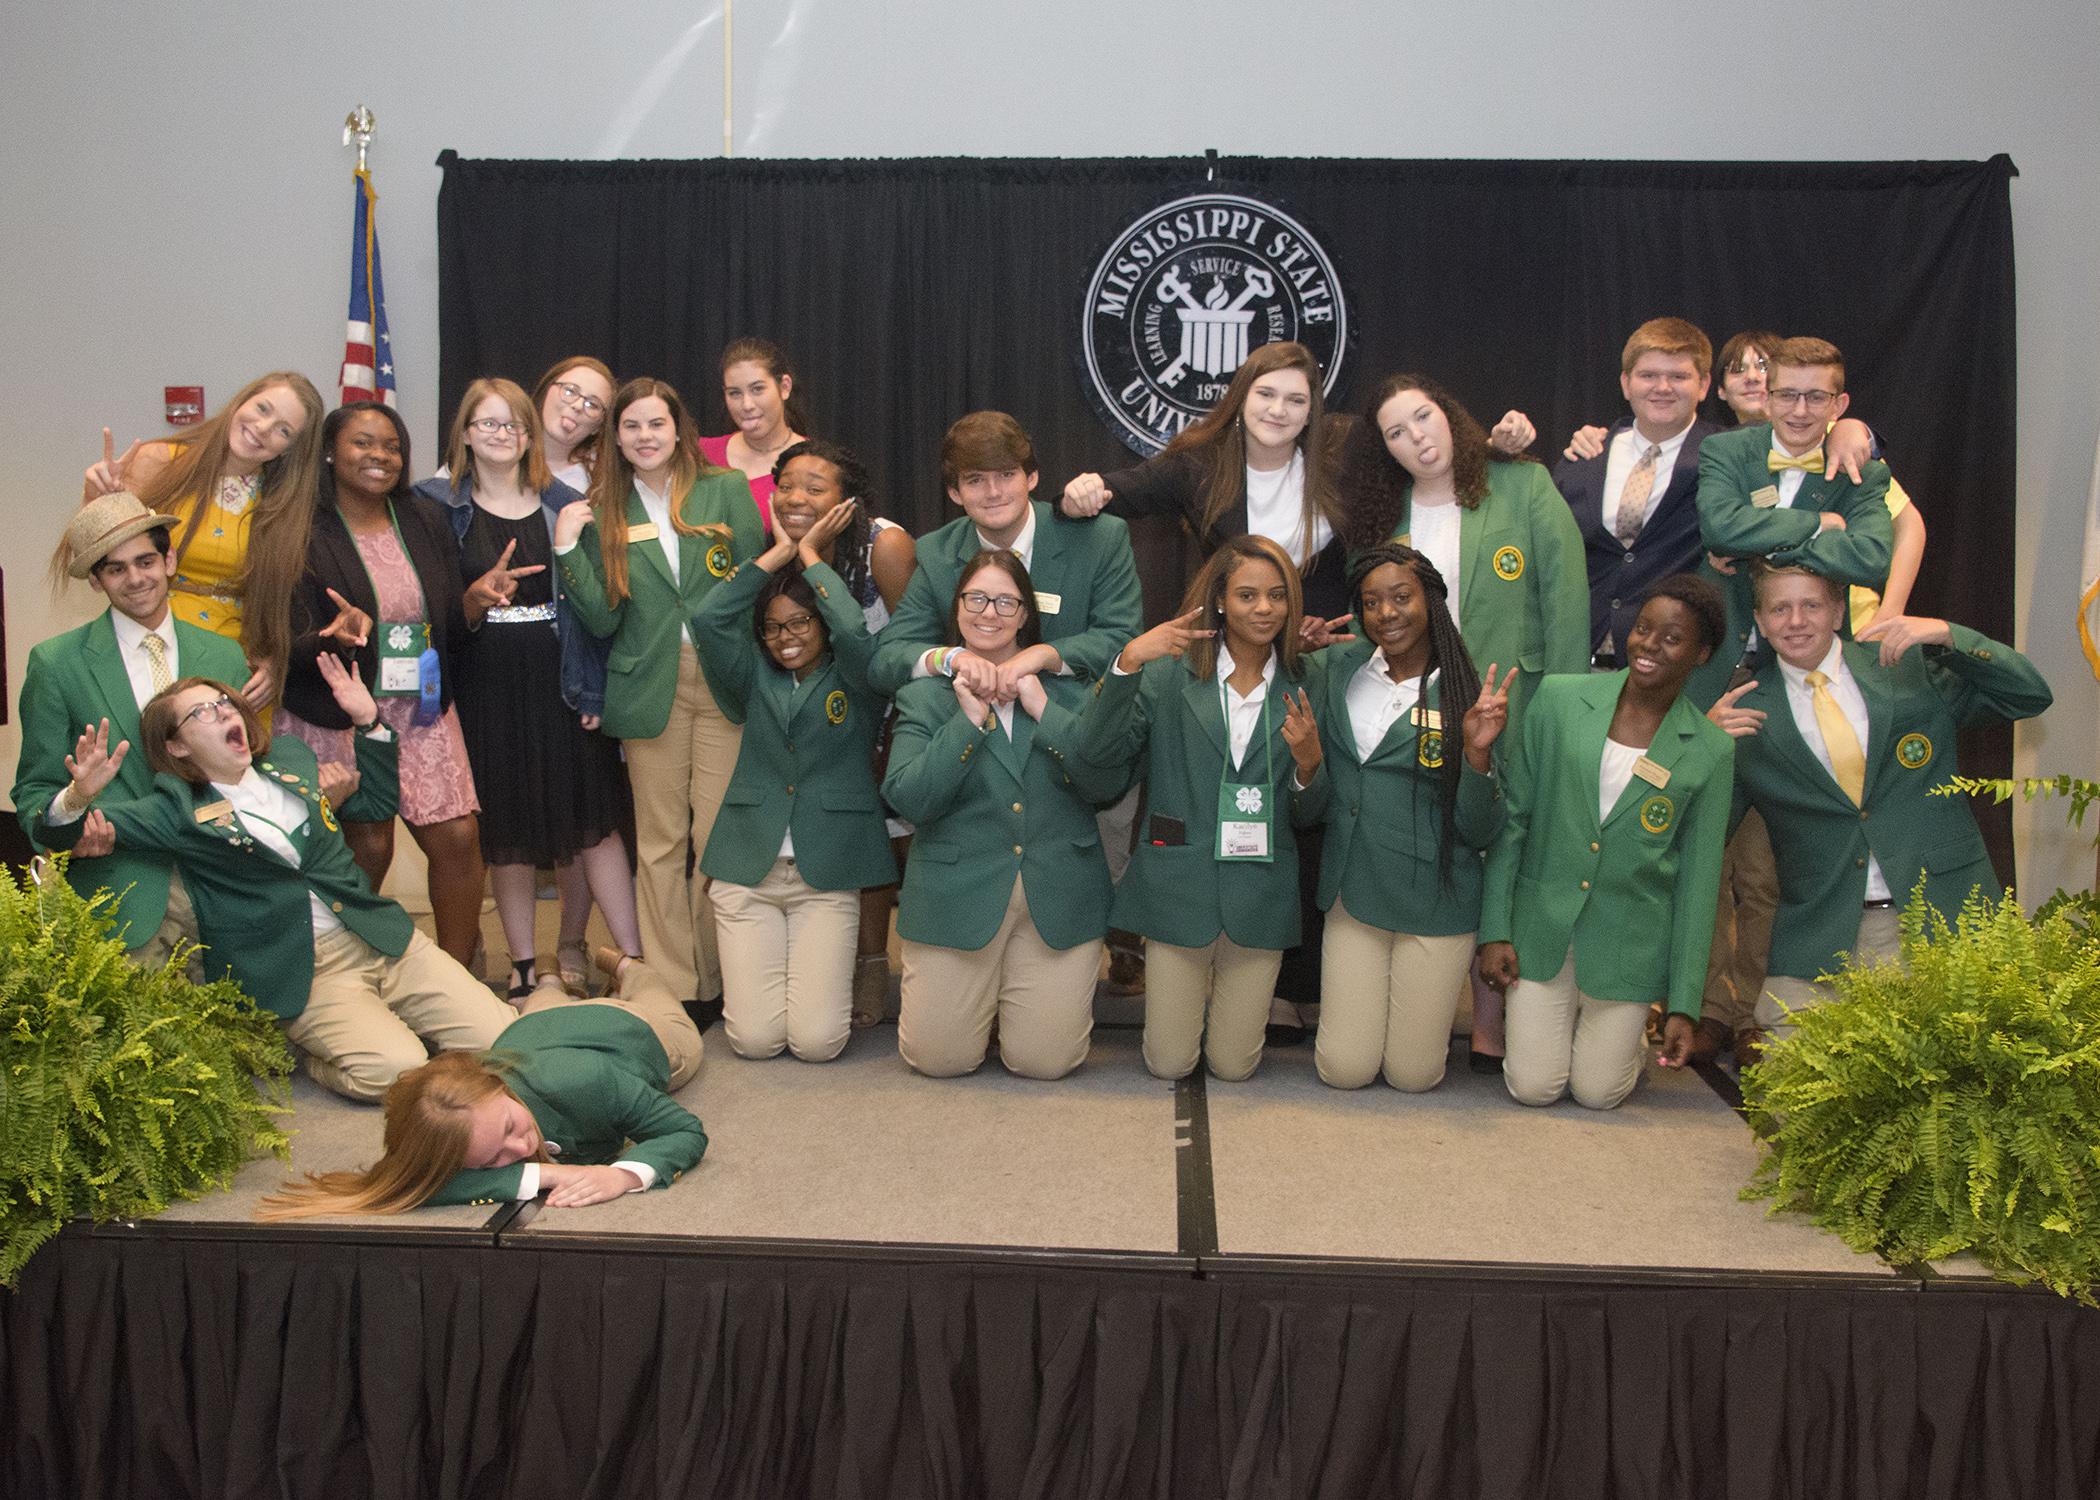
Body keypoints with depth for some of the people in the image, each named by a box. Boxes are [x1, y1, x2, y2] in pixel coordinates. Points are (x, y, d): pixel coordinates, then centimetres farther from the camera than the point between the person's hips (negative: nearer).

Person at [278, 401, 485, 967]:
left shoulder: (428, 521, 10)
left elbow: (452, 623, 13)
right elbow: (291, 644, -9)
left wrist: (475, 603, -9)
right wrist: (339, 637, -30)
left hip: (422, 713, 4)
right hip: (338, 721, -4)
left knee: (459, 838, -4)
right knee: (368, 847, -6)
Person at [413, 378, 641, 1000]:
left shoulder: (565, 504, 9)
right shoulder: (438, 507, 6)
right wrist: (480, 596, -18)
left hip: (561, 685, 0)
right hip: (486, 689, 0)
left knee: (595, 822, 0)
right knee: (508, 833, 4)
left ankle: (633, 956, 5)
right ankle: (525, 967, 15)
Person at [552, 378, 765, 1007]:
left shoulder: (727, 489, 6)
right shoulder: (605, 512, 9)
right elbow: (603, 620, 3)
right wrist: (567, 549, -7)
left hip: (725, 681, -1)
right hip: (650, 689, 1)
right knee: (660, 842, 4)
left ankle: (720, 983, 10)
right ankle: (670, 986, 11)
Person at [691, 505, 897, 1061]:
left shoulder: (853, 683, 4)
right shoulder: (755, 682, 12)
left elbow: (852, 631, -18)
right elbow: (708, 619, -2)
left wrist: (810, 554, -2)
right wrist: (780, 551, 1)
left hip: (827, 875, -2)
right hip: (748, 872, 2)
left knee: (817, 1042, -10)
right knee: (755, 1039, -7)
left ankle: (821, 968, 23)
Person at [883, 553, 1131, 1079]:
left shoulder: (1065, 688, 8)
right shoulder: (925, 696, 4)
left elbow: (1109, 784, -5)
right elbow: (907, 799, -9)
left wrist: (1043, 709, -11)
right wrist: (969, 720, -14)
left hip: (1058, 895, 1)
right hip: (958, 894, 0)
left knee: (1044, 1061, -2)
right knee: (940, 1058, 0)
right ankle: (983, 992, 30)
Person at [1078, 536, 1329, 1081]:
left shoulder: (1305, 679, 2)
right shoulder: (1171, 669, -4)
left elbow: (1308, 815, 6)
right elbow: (1098, 751, -17)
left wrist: (1308, 764, -17)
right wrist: (1128, 661, -28)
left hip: (1261, 891, 2)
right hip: (1180, 885, -1)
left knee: (1234, 1066, 8)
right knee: (1169, 1064, 6)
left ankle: (1227, 993, 40)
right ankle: (1189, 990, 37)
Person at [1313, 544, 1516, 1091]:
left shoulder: (1466, 698, -9)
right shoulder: (1339, 668, 0)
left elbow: (1481, 832, -8)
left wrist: (1477, 751, -26)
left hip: (1435, 906, -2)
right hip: (1352, 896, 3)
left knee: (1412, 1075, 8)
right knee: (1344, 1069, 5)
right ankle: (1360, 1005, 36)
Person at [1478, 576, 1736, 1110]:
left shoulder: (1710, 751, -2)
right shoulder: (1560, 699, -3)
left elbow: (1698, 880, 0)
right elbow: (1512, 817, 0)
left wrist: (1683, 1005, -2)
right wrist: (1494, 929, -4)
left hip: (1630, 943, 0)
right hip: (1543, 925, 0)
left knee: (1597, 1093, 2)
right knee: (1533, 1088, -1)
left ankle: (1632, 1029, 35)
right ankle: (1552, 1021, 32)